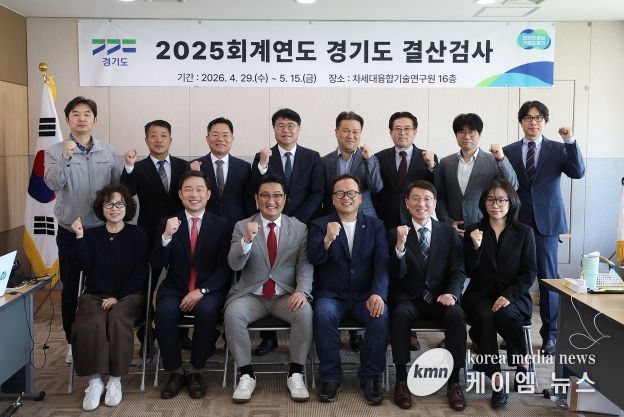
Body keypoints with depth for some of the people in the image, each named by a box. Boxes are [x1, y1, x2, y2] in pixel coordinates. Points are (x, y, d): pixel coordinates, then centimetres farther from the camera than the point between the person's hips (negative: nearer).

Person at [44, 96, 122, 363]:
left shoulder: (108, 152, 4)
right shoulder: (55, 152, -3)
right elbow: (53, 184, -19)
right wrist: (66, 158, -30)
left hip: (102, 230, 2)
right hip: (70, 232, -1)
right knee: (70, 289, 8)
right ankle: (72, 342, 22)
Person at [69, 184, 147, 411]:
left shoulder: (137, 234, 7)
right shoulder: (91, 234, 13)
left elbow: (140, 272, -1)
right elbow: (85, 266, -1)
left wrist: (118, 297, -11)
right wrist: (79, 236, -9)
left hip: (129, 295, -1)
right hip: (94, 294, 2)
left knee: (118, 320, -33)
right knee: (92, 323, -31)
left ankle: (115, 380, -21)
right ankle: (94, 381, -22)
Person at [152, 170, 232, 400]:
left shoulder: (222, 225, 3)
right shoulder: (168, 223, 7)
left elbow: (224, 267, -3)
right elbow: (156, 265, -2)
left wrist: (201, 291, -17)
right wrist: (166, 236, -19)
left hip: (209, 291, -1)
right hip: (175, 289, 1)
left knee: (207, 310, -33)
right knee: (164, 311, -30)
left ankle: (196, 372, -13)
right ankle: (175, 372, -11)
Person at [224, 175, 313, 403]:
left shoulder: (300, 228, 6)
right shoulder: (242, 226, 4)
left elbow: (305, 265, -2)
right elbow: (234, 264, -7)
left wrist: (302, 291, -22)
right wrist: (247, 240, -27)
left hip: (286, 295, 0)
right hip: (251, 295, 0)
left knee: (305, 312, -30)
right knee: (233, 312, -30)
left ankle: (295, 374, -13)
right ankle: (246, 375, -13)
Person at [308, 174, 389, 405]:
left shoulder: (376, 226, 8)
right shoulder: (320, 225, 4)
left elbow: (382, 263, -4)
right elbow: (313, 258, -13)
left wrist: (378, 294, -22)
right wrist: (327, 240, -35)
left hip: (366, 296, 1)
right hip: (332, 296, -1)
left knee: (381, 316, -29)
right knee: (324, 314, -32)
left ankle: (370, 377, -9)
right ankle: (330, 376, -14)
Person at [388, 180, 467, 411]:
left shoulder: (449, 233, 8)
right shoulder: (396, 233, 3)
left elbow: (458, 270, 4)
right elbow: (397, 275, -7)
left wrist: (451, 293, -17)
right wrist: (400, 245, -24)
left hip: (440, 298, 1)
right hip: (408, 299, -1)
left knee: (456, 315, -29)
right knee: (400, 315, -33)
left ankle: (454, 381, -18)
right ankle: (401, 380, -22)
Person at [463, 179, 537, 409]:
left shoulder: (524, 232, 6)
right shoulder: (473, 231, 8)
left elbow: (530, 273, 0)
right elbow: (470, 272, 3)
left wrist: (508, 296, -15)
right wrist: (475, 247, -15)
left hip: (513, 297, -1)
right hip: (480, 295, 1)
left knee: (503, 315, -33)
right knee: (484, 317, -32)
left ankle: (521, 360, -4)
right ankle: (497, 381, -27)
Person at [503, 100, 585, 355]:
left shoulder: (558, 149, 4)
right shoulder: (508, 152, 6)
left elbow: (578, 172, -11)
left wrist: (570, 141, -19)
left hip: (546, 222, -1)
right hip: (517, 222, 1)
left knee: (547, 278, 3)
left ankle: (549, 335, 14)